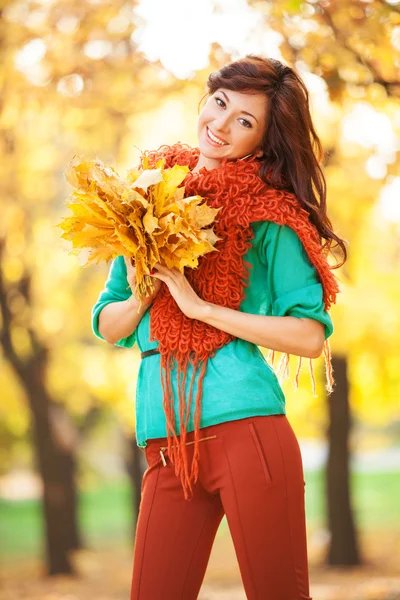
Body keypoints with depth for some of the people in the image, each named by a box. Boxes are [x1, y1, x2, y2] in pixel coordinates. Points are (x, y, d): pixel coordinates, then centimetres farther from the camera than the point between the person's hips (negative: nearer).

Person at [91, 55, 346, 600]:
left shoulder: (268, 213, 1)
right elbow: (108, 326, 19)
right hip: (167, 446, 4)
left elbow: (311, 336, -7)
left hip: (245, 428, -4)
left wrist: (201, 306, -9)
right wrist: (142, 295, -3)